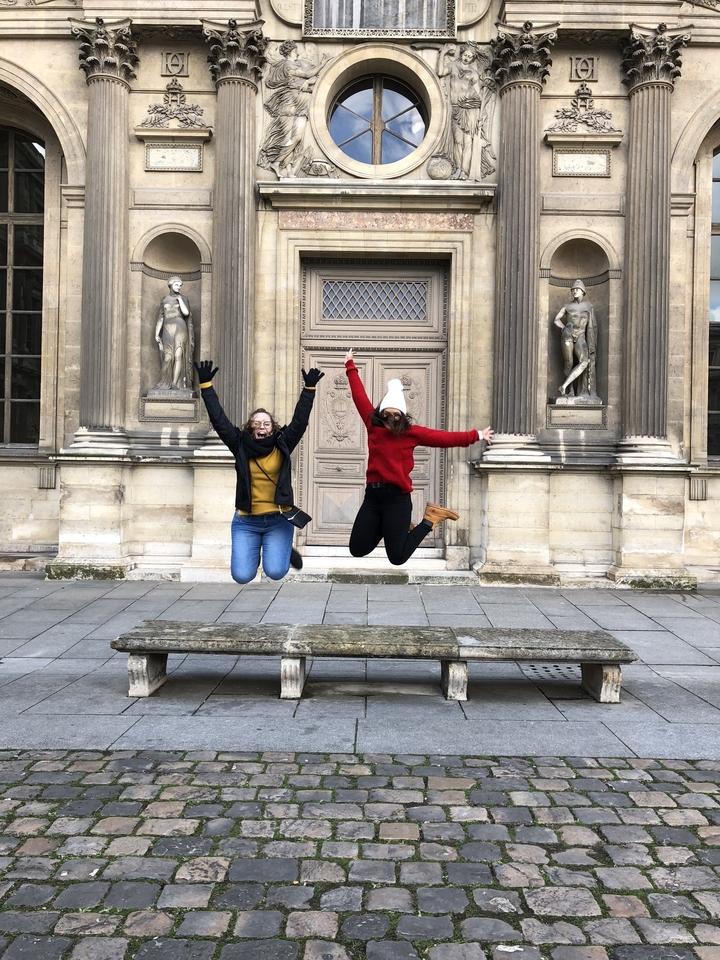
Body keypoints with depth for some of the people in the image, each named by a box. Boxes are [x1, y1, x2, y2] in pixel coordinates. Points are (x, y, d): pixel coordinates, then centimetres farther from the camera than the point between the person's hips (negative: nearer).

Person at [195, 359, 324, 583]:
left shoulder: (282, 447, 1)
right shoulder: (240, 447, 1)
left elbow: (300, 421, -5)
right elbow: (219, 420, -3)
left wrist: (309, 389, -12)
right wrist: (206, 386, -8)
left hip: (278, 520, -1)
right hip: (246, 521, 1)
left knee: (275, 572, -15)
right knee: (242, 576, -7)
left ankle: (284, 550, 22)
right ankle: (254, 552, 29)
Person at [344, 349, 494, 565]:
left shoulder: (411, 433, -3)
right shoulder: (373, 425, 5)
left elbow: (444, 437, 1)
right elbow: (360, 397, 14)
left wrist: (476, 435, 4)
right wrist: (350, 366, 22)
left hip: (397, 497, -4)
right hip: (372, 495, 4)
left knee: (397, 557, -5)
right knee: (357, 550, 5)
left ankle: (428, 521, 18)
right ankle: (388, 526, 31)